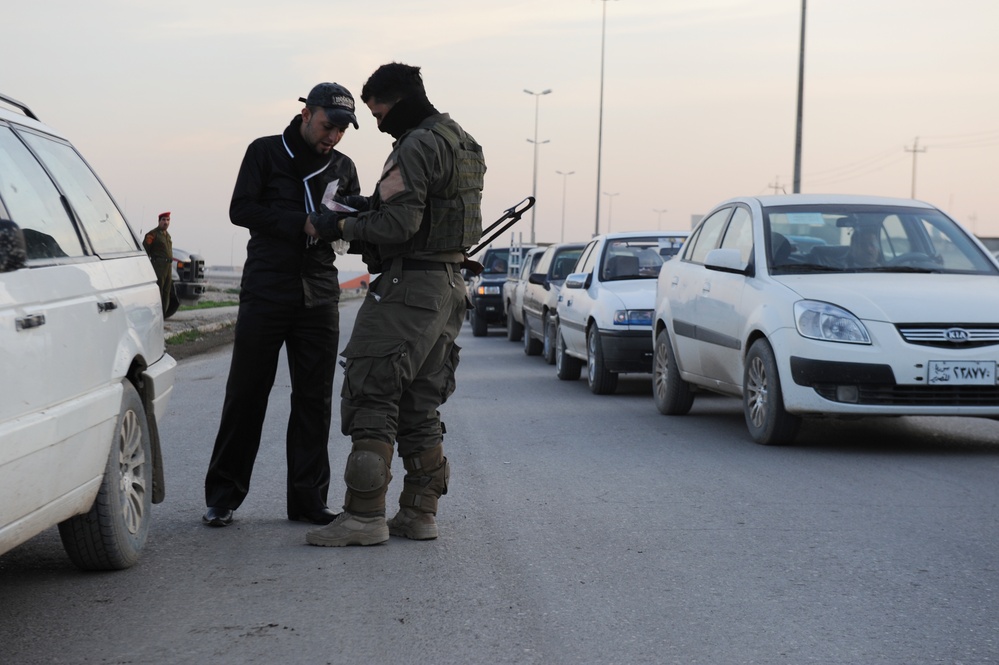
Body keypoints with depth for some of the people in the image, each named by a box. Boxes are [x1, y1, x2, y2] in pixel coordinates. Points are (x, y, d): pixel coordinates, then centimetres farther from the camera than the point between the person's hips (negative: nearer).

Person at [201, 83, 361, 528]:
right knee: (246, 395, 0)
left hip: (319, 296, 4)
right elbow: (241, 209, -8)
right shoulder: (266, 152, 2)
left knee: (314, 399, 3)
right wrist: (303, 224, -18)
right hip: (265, 294, -3)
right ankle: (222, 496, 9)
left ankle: (308, 500, 9)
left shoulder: (342, 167, 14)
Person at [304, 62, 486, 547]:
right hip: (448, 285, 10)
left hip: (409, 285, -10)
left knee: (370, 398, -7)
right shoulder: (462, 143, 18)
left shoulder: (416, 147, -14)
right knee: (419, 406, 13)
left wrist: (343, 226, -9)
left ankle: (365, 515, -8)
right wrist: (374, 206, 13)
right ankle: (419, 513, 14)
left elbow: (399, 225, -21)